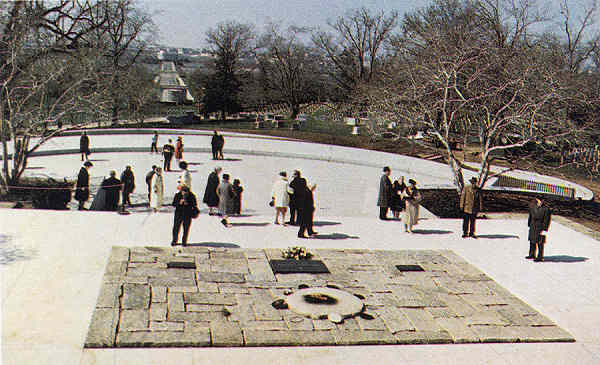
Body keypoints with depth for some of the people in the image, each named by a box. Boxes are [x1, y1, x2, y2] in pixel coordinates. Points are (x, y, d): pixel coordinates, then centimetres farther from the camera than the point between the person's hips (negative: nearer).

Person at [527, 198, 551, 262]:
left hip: (540, 228, -6)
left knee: (540, 243, -1)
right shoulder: (533, 207, 4)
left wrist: (544, 229, -14)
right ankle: (532, 255, 31)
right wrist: (529, 225, 15)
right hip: (533, 227, 6)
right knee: (532, 241, 16)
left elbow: (546, 220, -12)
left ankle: (540, 257, 8)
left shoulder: (546, 209, -13)